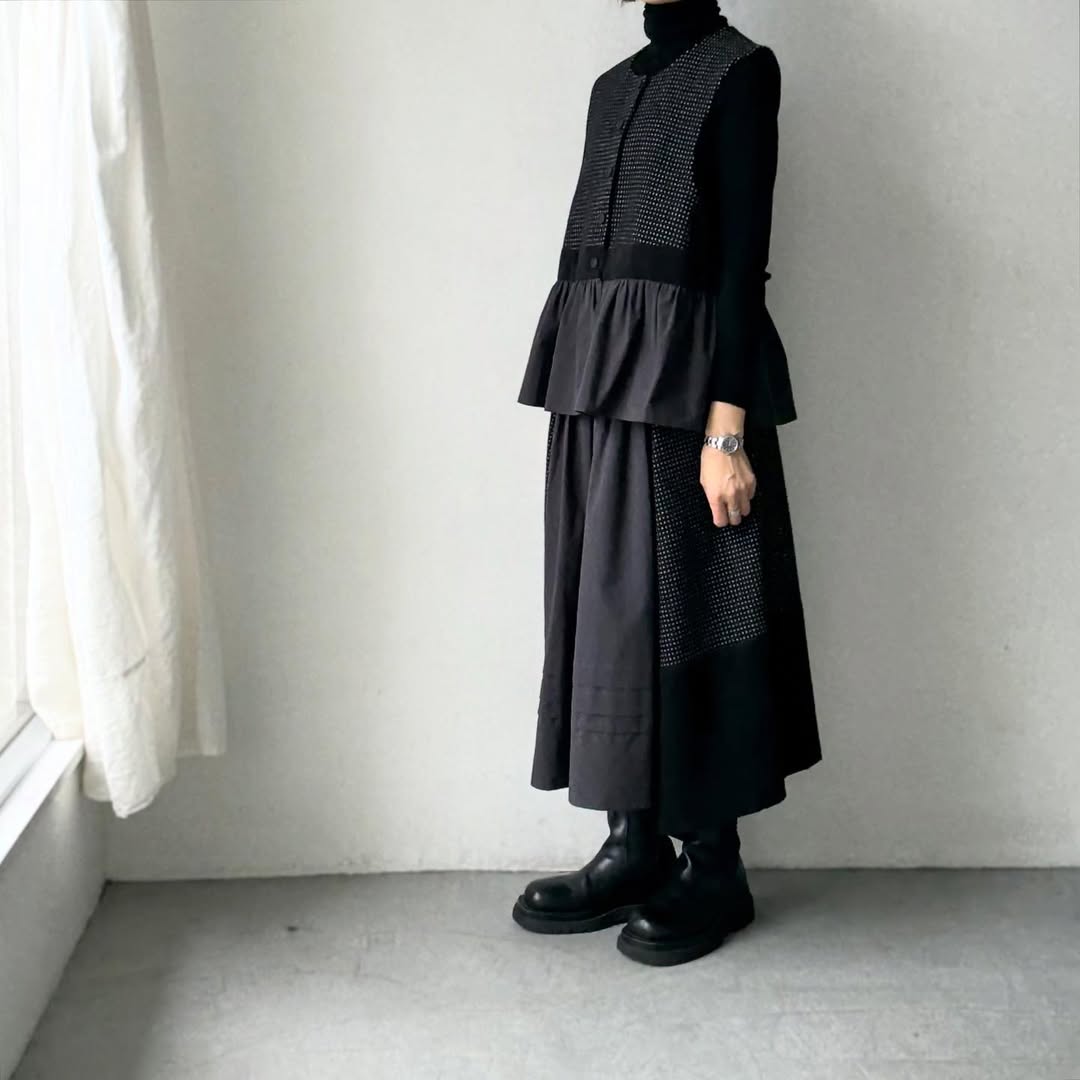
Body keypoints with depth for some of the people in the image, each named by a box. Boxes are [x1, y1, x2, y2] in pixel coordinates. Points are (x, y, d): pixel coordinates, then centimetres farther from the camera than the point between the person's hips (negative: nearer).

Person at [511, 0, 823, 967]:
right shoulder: (614, 84, 18)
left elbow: (742, 260, -12)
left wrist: (727, 426, -18)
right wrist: (581, 400, 15)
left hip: (681, 383, -8)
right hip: (596, 382, 8)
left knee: (685, 611, -2)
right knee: (609, 608, 9)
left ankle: (715, 867, 12)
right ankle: (637, 848, 21)